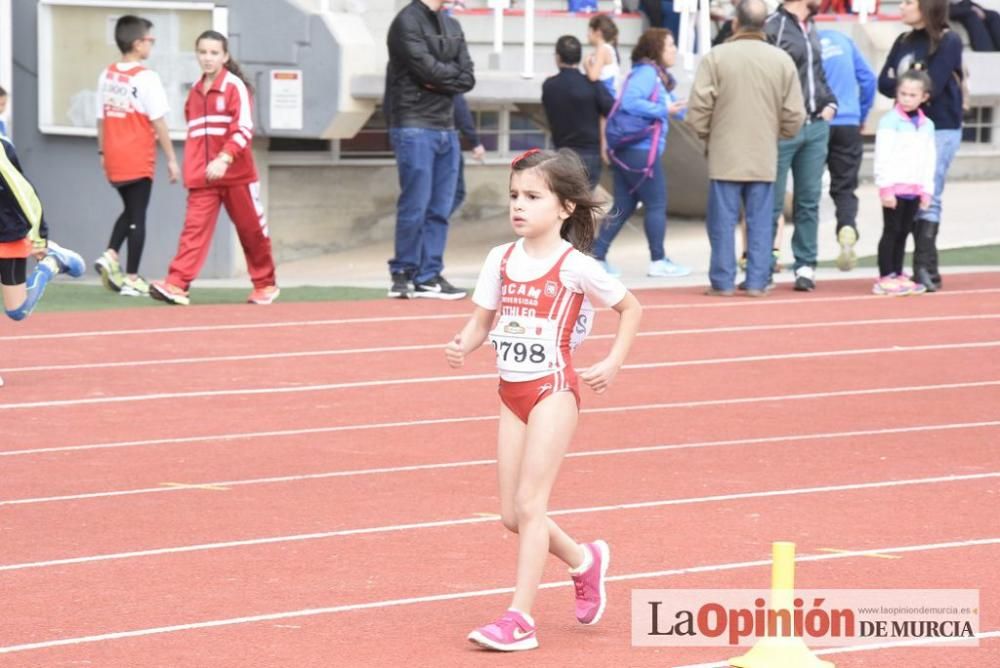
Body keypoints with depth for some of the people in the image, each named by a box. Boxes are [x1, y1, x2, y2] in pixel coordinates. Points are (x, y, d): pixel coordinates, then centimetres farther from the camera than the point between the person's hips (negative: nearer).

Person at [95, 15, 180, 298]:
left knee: (130, 211, 22)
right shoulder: (146, 78, -13)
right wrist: (171, 159, -6)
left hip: (114, 158, 6)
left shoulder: (106, 75, 6)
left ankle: (110, 256, 3)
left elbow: (101, 118, 11)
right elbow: (158, 122, -12)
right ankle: (131, 279, 2)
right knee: (137, 216, 1)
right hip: (138, 160, -6)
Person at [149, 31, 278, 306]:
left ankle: (265, 285, 24)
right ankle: (176, 284, -21)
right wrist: (192, 168, 13)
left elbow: (244, 129, -17)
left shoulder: (235, 87, -7)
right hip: (202, 177, 4)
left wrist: (224, 159, -28)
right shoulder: (195, 92, 10)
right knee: (195, 227, -10)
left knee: (251, 230, 8)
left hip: (236, 174, -4)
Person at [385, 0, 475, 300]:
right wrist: (454, 73, 0)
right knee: (415, 206, -7)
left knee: (440, 208, 6)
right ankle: (404, 275, 3)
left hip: (447, 129, 7)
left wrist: (440, 80, -10)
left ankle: (429, 276, 10)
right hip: (414, 127, -7)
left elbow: (468, 79, 7)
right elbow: (429, 69, -16)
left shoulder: (452, 27, 16)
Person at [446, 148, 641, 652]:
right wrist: (463, 345, -13)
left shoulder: (575, 266, -8)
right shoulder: (501, 260, 4)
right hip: (512, 392, 6)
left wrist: (613, 363, -5)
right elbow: (482, 320, 8)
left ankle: (520, 619, -9)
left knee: (529, 503, -11)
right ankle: (584, 561, 33)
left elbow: (630, 308, 5)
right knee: (512, 514, 7)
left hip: (553, 389, -6)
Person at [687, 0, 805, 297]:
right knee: (760, 222, 7)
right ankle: (757, 282, 7)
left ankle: (723, 281, 5)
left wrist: (706, 134, 10)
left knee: (723, 221, 4)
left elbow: (698, 107, -8)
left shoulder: (716, 57, -7)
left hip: (725, 155, -2)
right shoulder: (782, 60, 1)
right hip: (765, 157, 2)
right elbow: (794, 115, 2)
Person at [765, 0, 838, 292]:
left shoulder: (811, 29, 16)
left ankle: (806, 266, 14)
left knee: (809, 201, 8)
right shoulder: (773, 27, -10)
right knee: (772, 202, -3)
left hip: (816, 126, 7)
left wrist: (829, 103, 10)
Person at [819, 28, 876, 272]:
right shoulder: (842, 39, 6)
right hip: (848, 124, 3)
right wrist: (862, 115, 17)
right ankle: (848, 229, -20)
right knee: (844, 188, 7)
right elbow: (868, 78, 6)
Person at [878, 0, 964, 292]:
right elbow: (884, 83, 6)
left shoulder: (948, 42, -6)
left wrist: (901, 83, -1)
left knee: (928, 198, -9)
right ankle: (925, 268, 6)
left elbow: (931, 87, -14)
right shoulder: (903, 42, 12)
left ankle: (924, 267, -10)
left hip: (940, 128, -6)